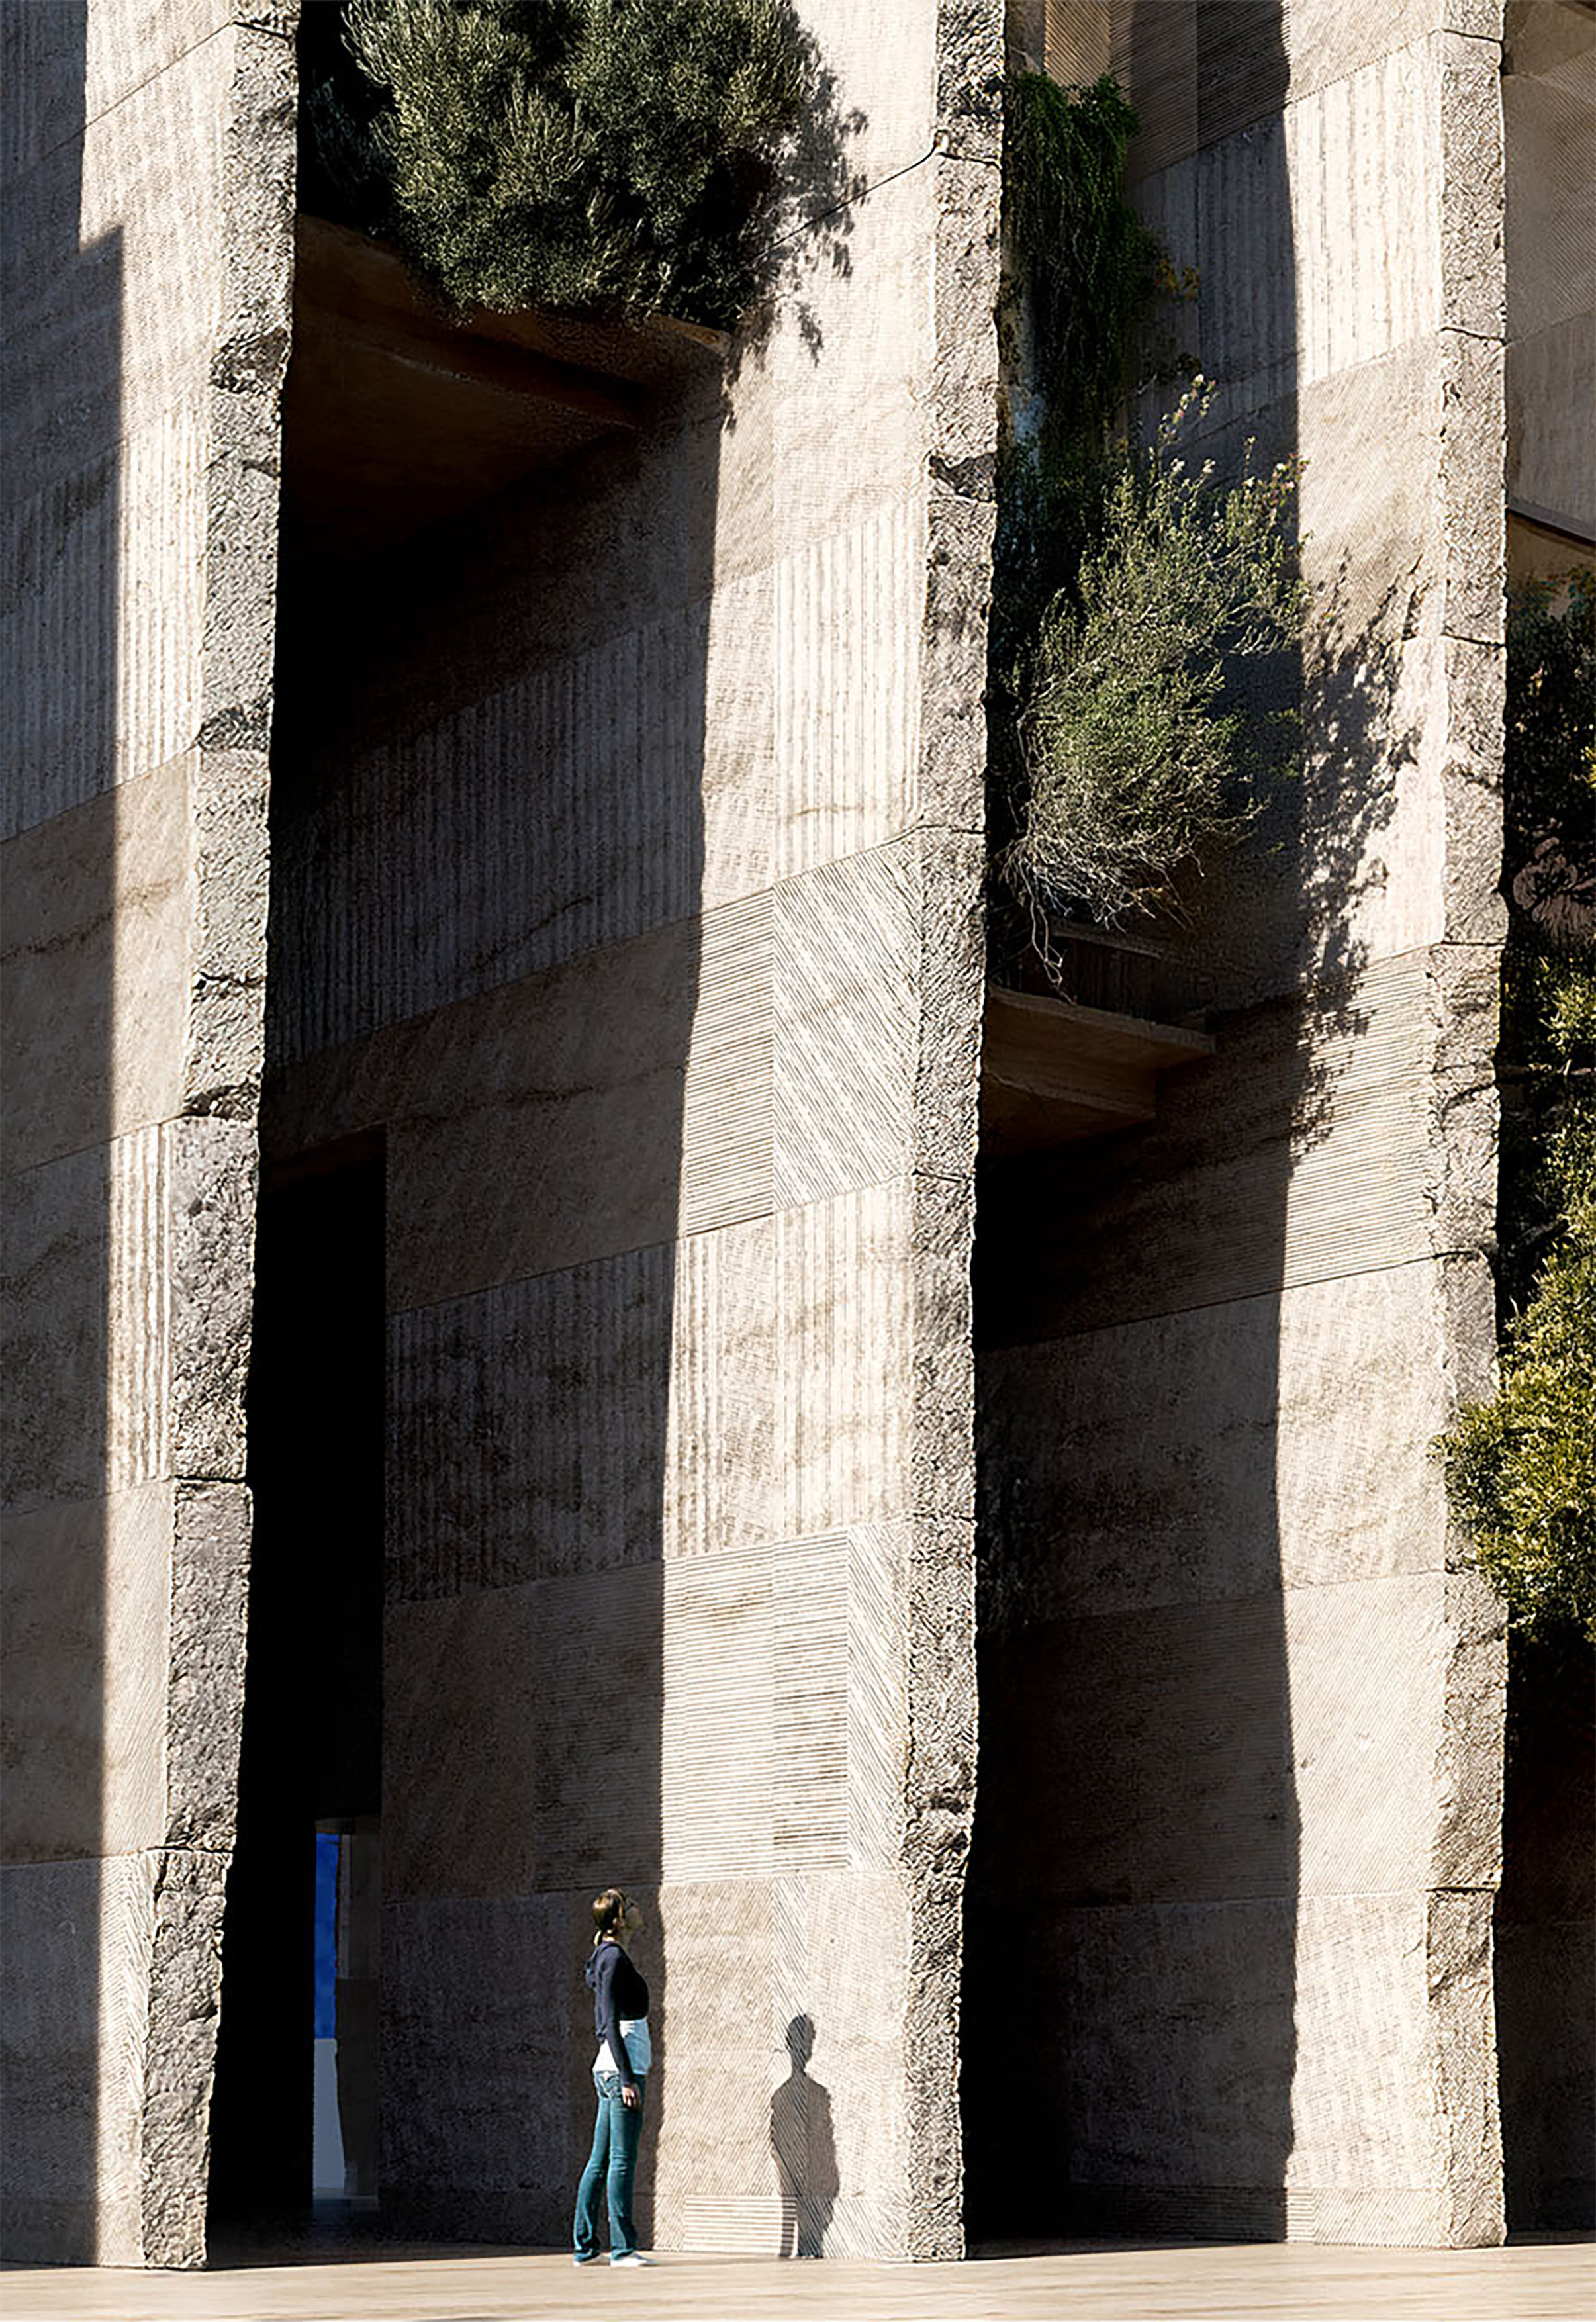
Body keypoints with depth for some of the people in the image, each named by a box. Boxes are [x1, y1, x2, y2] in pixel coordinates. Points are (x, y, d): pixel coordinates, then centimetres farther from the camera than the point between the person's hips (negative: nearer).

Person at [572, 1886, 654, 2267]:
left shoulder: (607, 1957, 18)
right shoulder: (614, 1958, -11)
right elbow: (611, 2022, -16)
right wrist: (628, 2078, -18)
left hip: (609, 2068, 10)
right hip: (621, 2065, -10)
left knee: (600, 2160, 10)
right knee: (622, 2160, -8)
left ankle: (585, 2246, 13)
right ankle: (622, 2247, -8)